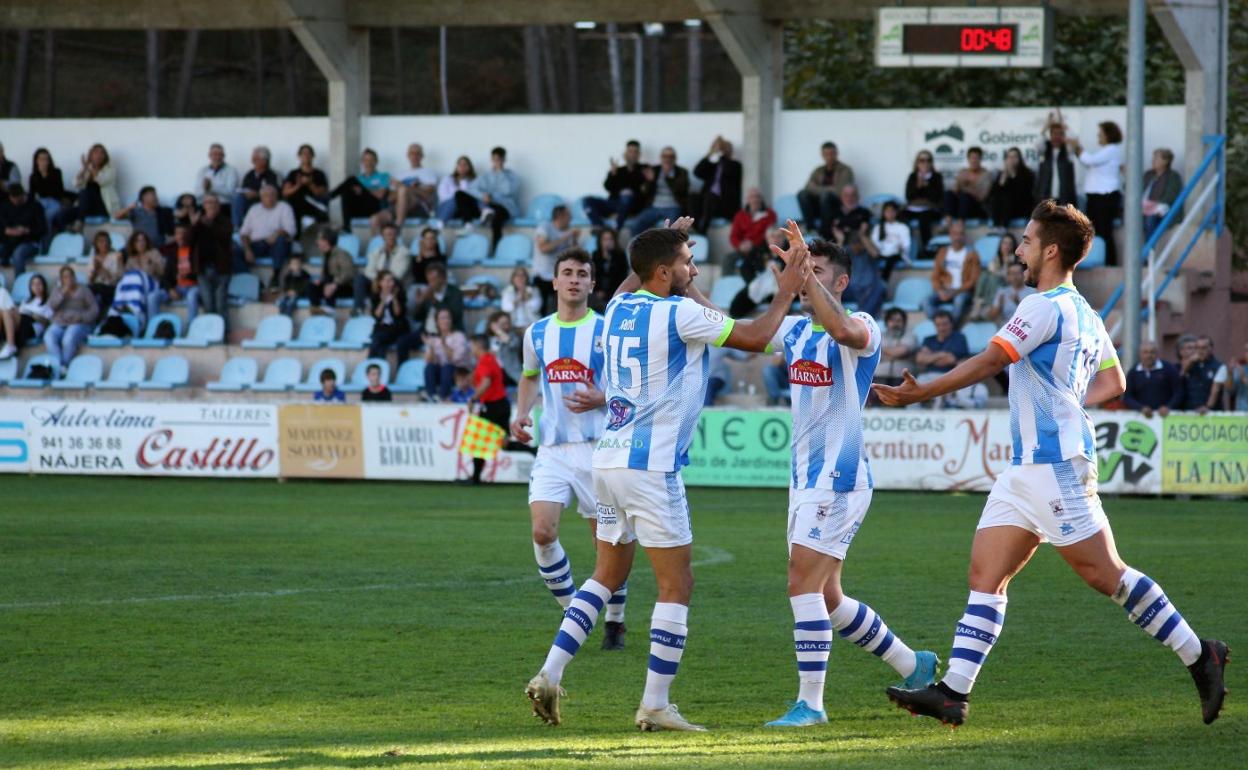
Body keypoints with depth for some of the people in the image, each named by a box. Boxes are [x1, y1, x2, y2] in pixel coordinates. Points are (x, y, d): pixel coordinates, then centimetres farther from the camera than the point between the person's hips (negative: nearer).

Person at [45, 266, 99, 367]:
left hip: (79, 324, -3)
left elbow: (94, 310, 3)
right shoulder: (58, 291, 19)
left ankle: (65, 365, -31)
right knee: (49, 338, -32)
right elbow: (51, 306, 1)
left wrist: (80, 318, -13)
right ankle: (58, 365, -41)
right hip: (59, 324, 3)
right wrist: (63, 293, -8)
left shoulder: (83, 290, 10)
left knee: (68, 340, -37)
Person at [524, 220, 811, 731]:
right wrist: (786, 293, 6)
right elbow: (755, 338, -8)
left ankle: (549, 674, 7)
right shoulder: (679, 314, -13)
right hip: (651, 466, -8)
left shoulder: (619, 308, 9)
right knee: (676, 585, 1)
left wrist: (665, 244, 42)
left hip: (609, 459, 8)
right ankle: (655, 706, 0)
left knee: (607, 575, 18)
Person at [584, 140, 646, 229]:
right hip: (614, 203, 4)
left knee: (627, 196, -38)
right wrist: (613, 173, -11)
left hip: (632, 205, -4)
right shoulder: (618, 170, 18)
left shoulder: (642, 170, 10)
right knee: (589, 201, -16)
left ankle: (616, 230, -43)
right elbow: (608, 187, 5)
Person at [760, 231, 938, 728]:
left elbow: (846, 332, -36)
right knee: (826, 598, 13)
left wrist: (807, 271, -34)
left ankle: (810, 703, -11)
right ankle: (913, 667, 28)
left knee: (803, 585, -15)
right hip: (806, 478, 9)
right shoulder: (796, 330, 11)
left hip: (839, 479, -9)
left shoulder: (862, 328, -12)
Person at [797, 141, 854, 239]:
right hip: (818, 209, 5)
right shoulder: (819, 171, 14)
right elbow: (809, 187, 3)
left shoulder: (845, 170, -2)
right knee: (802, 194, -20)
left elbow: (841, 191, -14)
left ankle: (824, 233, -33)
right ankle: (810, 229, -25)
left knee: (825, 195, -35)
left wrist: (819, 189, -7)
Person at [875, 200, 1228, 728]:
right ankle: (953, 693, -5)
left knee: (1104, 572, -5)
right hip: (1025, 469, 10)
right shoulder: (1086, 316, 17)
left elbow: (988, 363, -13)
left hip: (1055, 464, -10)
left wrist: (922, 393, -7)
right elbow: (1114, 383, 22)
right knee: (985, 574, 1)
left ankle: (1199, 657, 5)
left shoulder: (1045, 307, -12)